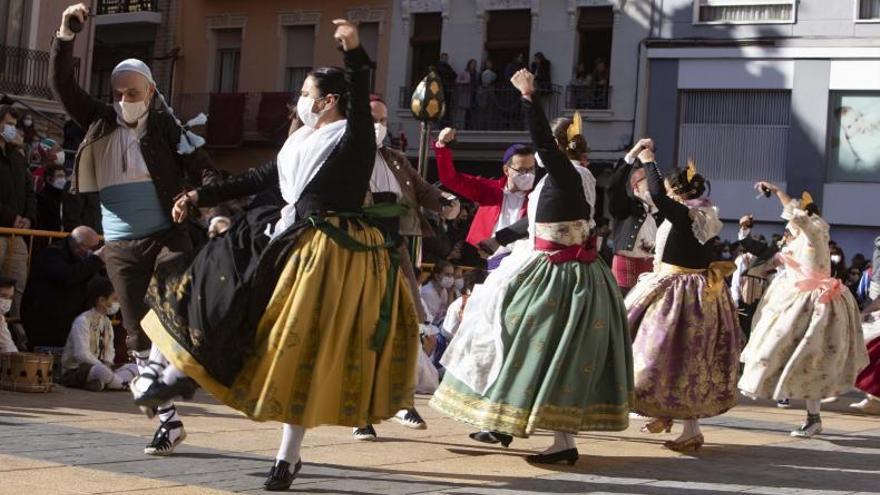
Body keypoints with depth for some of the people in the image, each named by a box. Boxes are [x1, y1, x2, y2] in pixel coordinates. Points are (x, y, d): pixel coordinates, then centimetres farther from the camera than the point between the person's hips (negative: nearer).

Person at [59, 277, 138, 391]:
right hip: (74, 372, -9)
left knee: (134, 368, -3)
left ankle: (101, 383, -24)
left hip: (99, 368, 9)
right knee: (101, 371, -40)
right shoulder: (82, 321, -16)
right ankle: (124, 384, -14)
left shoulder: (107, 322, 10)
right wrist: (103, 366, -21)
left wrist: (107, 363, -7)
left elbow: (110, 350, 15)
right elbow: (82, 354, -24)